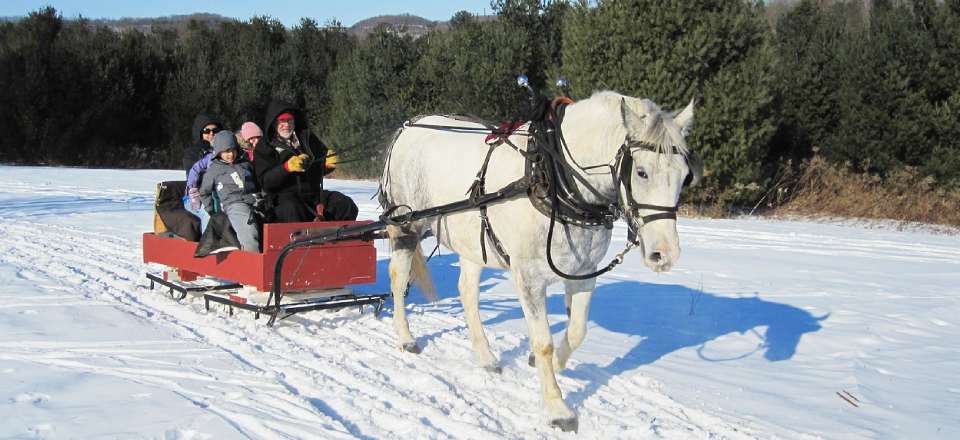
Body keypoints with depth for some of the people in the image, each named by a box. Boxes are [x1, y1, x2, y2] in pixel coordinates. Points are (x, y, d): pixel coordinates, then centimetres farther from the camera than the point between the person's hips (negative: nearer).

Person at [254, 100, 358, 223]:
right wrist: (287, 167, -23)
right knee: (291, 210, -38)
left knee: (347, 205, -16)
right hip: (283, 197, -4)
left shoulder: (306, 137, 16)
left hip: (313, 192, 4)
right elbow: (265, 182, -7)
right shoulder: (264, 147, 5)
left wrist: (327, 163, -5)